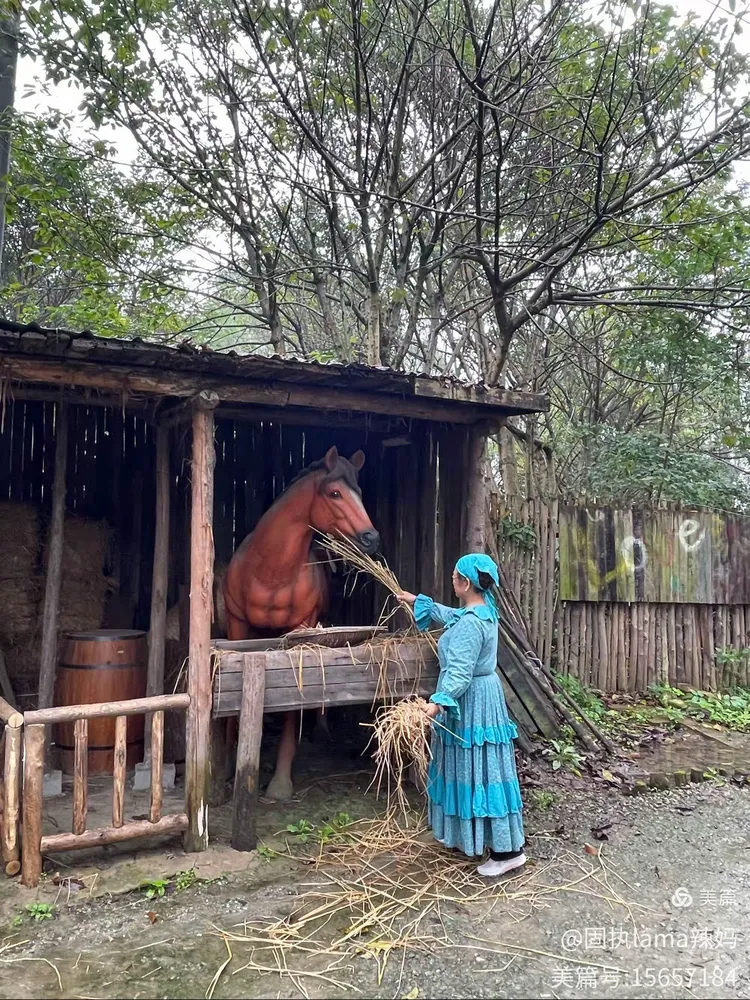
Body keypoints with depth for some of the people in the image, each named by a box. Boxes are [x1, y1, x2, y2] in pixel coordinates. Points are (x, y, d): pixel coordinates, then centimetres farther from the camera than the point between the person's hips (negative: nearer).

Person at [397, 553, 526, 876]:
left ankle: (508, 850, 5)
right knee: (466, 770, 21)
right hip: (479, 698, 10)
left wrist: (437, 702, -41)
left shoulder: (469, 624, -25)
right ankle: (463, 833, 36)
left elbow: (459, 672, -32)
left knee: (480, 773, -3)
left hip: (471, 703, -10)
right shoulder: (484, 610, 6)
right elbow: (449, 615, 27)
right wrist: (419, 601, 35)